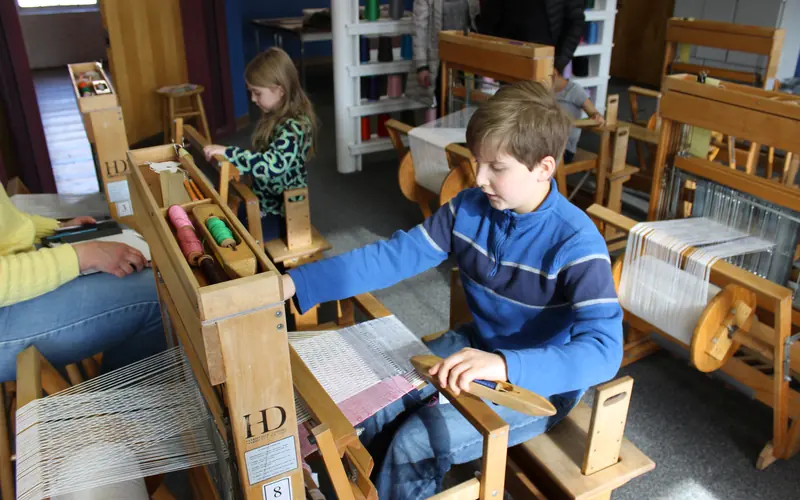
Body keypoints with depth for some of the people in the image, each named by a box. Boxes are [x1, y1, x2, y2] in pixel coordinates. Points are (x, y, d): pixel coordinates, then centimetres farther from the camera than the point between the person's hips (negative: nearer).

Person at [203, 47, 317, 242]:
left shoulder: (294, 126, -24)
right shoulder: (275, 118, 5)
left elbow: (273, 165, -39)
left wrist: (228, 152, -38)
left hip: (283, 210, -9)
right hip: (265, 200, 9)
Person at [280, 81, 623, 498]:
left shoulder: (576, 243, -26)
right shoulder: (469, 208, -9)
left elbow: (604, 351, -34)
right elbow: (394, 256, -10)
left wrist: (505, 365, -50)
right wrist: (297, 282, -19)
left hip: (539, 382, -5)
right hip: (477, 348, 6)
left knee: (415, 443, -19)